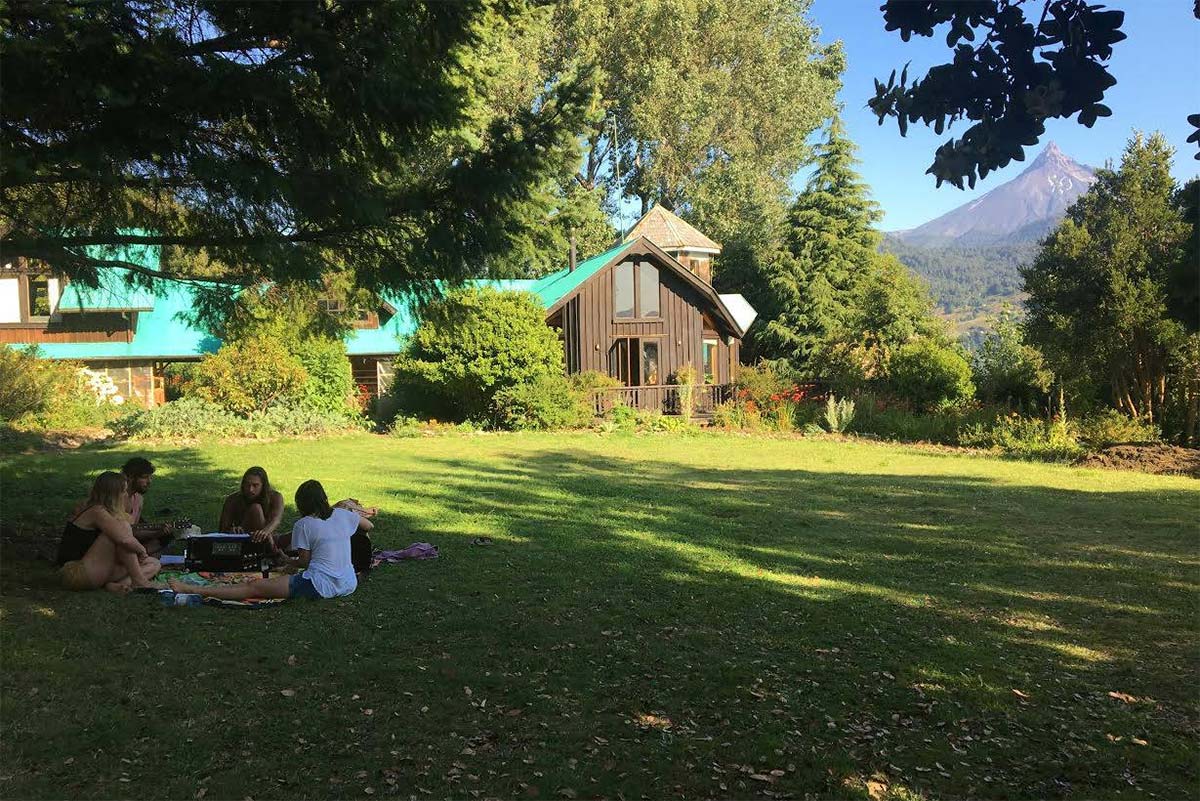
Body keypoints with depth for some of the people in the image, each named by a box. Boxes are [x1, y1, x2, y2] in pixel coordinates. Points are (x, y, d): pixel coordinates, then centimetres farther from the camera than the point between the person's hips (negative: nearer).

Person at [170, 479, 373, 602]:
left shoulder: (304, 525, -1)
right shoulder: (343, 514, 11)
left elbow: (304, 562, 3)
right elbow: (369, 526, 27)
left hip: (320, 586, -5)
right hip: (349, 584, 5)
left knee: (253, 587, -2)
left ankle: (195, 589, -5)